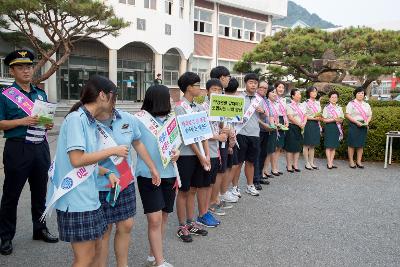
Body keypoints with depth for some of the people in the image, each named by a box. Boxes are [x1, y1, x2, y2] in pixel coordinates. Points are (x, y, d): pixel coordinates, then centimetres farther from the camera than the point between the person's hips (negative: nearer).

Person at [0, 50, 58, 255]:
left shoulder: (41, 94, 12)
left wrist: (48, 125, -1)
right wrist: (22, 122, -20)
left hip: (41, 147, 5)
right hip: (18, 148, -5)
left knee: (40, 191, 16)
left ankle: (40, 229, 32)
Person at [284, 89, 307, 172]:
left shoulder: (301, 106, 16)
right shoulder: (289, 106, -7)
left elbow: (305, 116, 12)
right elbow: (290, 118, -15)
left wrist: (304, 123, -6)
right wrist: (299, 124, -13)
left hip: (300, 128, 7)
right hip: (292, 128, -7)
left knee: (298, 147, 8)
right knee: (290, 148, -4)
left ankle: (295, 165, 15)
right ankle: (289, 166, 1)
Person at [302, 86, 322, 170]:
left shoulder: (318, 103, 15)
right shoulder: (306, 103, -5)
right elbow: (304, 116, -11)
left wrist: (320, 118, 5)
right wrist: (314, 118, -17)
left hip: (316, 125, 6)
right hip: (308, 124, -6)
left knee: (313, 145, 9)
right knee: (307, 145, -2)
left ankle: (311, 162, 15)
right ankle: (307, 163, 5)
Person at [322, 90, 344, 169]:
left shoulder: (339, 108, 13)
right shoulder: (327, 107, -2)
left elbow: (342, 119, 12)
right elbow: (324, 120, -7)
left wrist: (339, 120, -10)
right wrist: (333, 119, -18)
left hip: (337, 128, 5)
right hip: (329, 128, -5)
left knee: (334, 146, 5)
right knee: (329, 146, -5)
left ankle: (331, 162, 10)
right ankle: (329, 163, -1)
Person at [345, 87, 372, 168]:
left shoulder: (366, 105, 16)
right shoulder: (351, 103, -1)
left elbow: (370, 115, 16)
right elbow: (347, 115, -9)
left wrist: (367, 122, -5)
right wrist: (356, 122, -17)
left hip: (363, 126, 5)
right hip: (354, 126, -5)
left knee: (361, 144, 6)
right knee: (352, 144, -3)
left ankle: (359, 161, 13)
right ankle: (351, 161, 5)